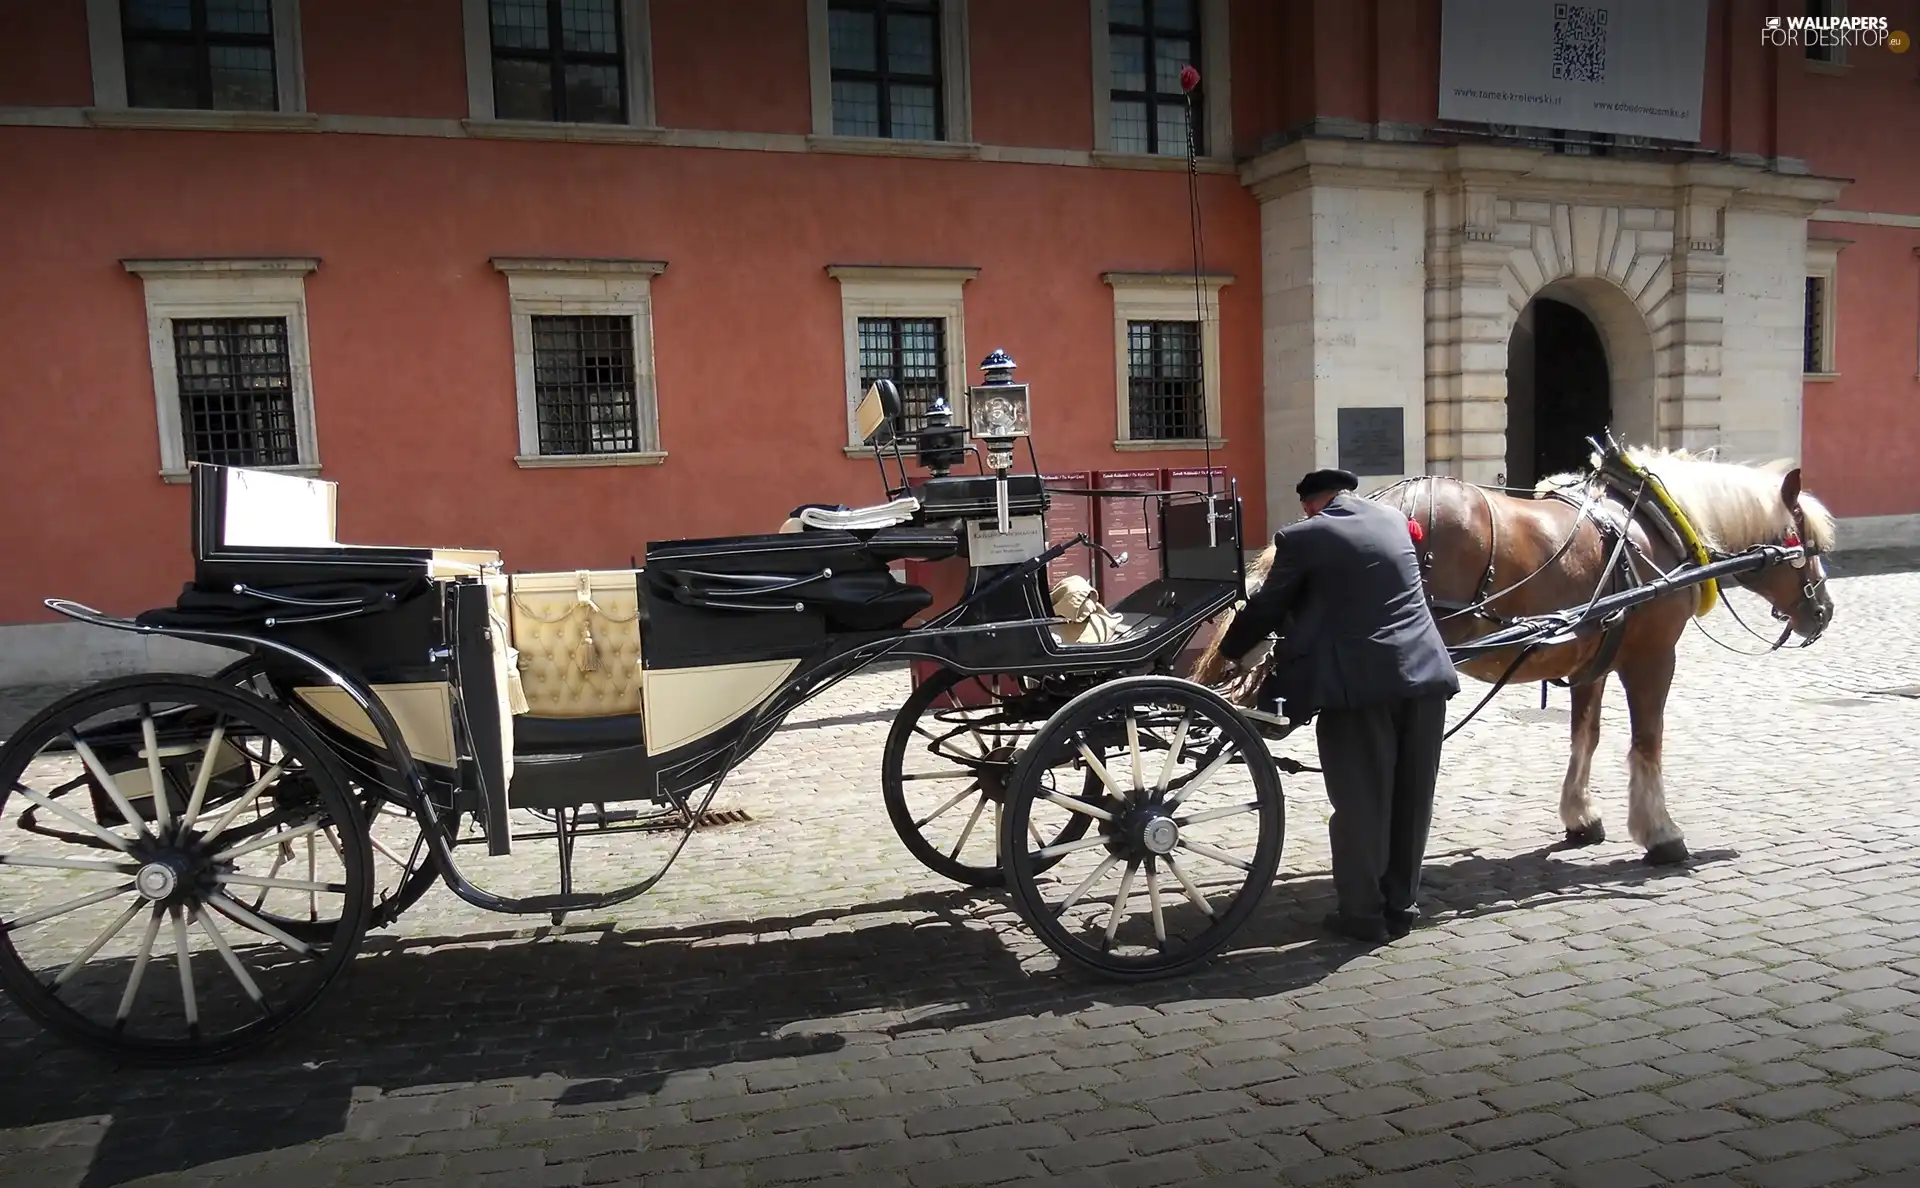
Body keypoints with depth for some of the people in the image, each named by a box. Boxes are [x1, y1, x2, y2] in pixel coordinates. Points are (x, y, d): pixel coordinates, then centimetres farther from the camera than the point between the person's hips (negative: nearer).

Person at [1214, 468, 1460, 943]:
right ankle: (1400, 906, 24)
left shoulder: (1302, 537, -2)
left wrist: (1226, 655, 23)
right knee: (1410, 799, 13)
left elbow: (1266, 607, 6)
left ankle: (1363, 914, 13)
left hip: (1357, 681, -5)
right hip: (1424, 672, 6)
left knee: (1360, 803, 5)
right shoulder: (1394, 518, 15)